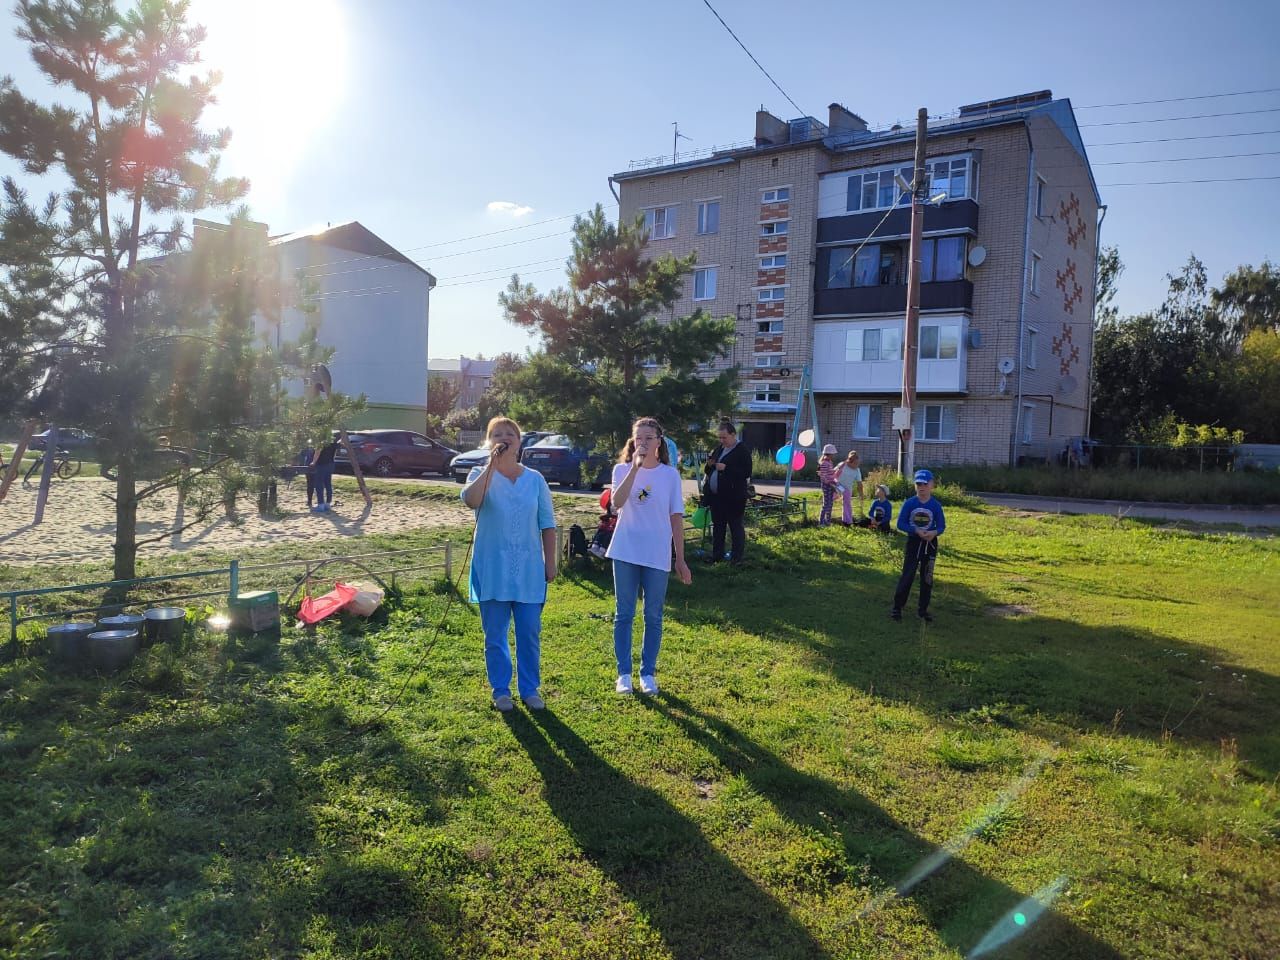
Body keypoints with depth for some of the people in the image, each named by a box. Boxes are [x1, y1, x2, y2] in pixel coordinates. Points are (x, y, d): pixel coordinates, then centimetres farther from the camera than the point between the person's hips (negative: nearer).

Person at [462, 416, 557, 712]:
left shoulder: (535, 479, 5)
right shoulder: (481, 474, -1)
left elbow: (547, 524, 8)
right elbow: (471, 500, -25)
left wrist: (550, 563, 4)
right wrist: (492, 465, -22)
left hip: (529, 571, 2)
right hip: (493, 570, -1)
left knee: (530, 634, 7)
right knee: (495, 635, 8)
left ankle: (530, 689, 23)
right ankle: (500, 690, 23)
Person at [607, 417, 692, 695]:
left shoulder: (670, 474, 1)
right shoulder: (622, 469, -1)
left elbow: (676, 518, 4)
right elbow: (616, 504, -19)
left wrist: (680, 559, 3)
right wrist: (635, 468, -24)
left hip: (658, 556, 0)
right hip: (626, 553, 0)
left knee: (653, 617, 7)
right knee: (624, 615, 6)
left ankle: (648, 673, 20)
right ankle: (624, 673, 17)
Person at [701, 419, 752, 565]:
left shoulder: (742, 450, -9)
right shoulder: (718, 449, 15)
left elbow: (746, 473, -18)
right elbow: (707, 471, 22)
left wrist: (726, 468, -22)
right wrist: (709, 465, -1)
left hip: (733, 497, -8)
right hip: (716, 496, 8)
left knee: (735, 527, 1)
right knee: (717, 526, 14)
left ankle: (737, 557, 8)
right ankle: (717, 554, 24)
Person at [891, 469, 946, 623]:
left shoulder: (936, 505, -5)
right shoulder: (909, 503, -7)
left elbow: (941, 526, -2)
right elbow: (900, 523, -8)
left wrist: (934, 532, -24)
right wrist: (916, 531, -21)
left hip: (930, 544, 2)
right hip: (913, 542, -1)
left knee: (927, 578, 9)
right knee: (907, 575, -2)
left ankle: (923, 609, 21)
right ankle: (897, 607, 5)